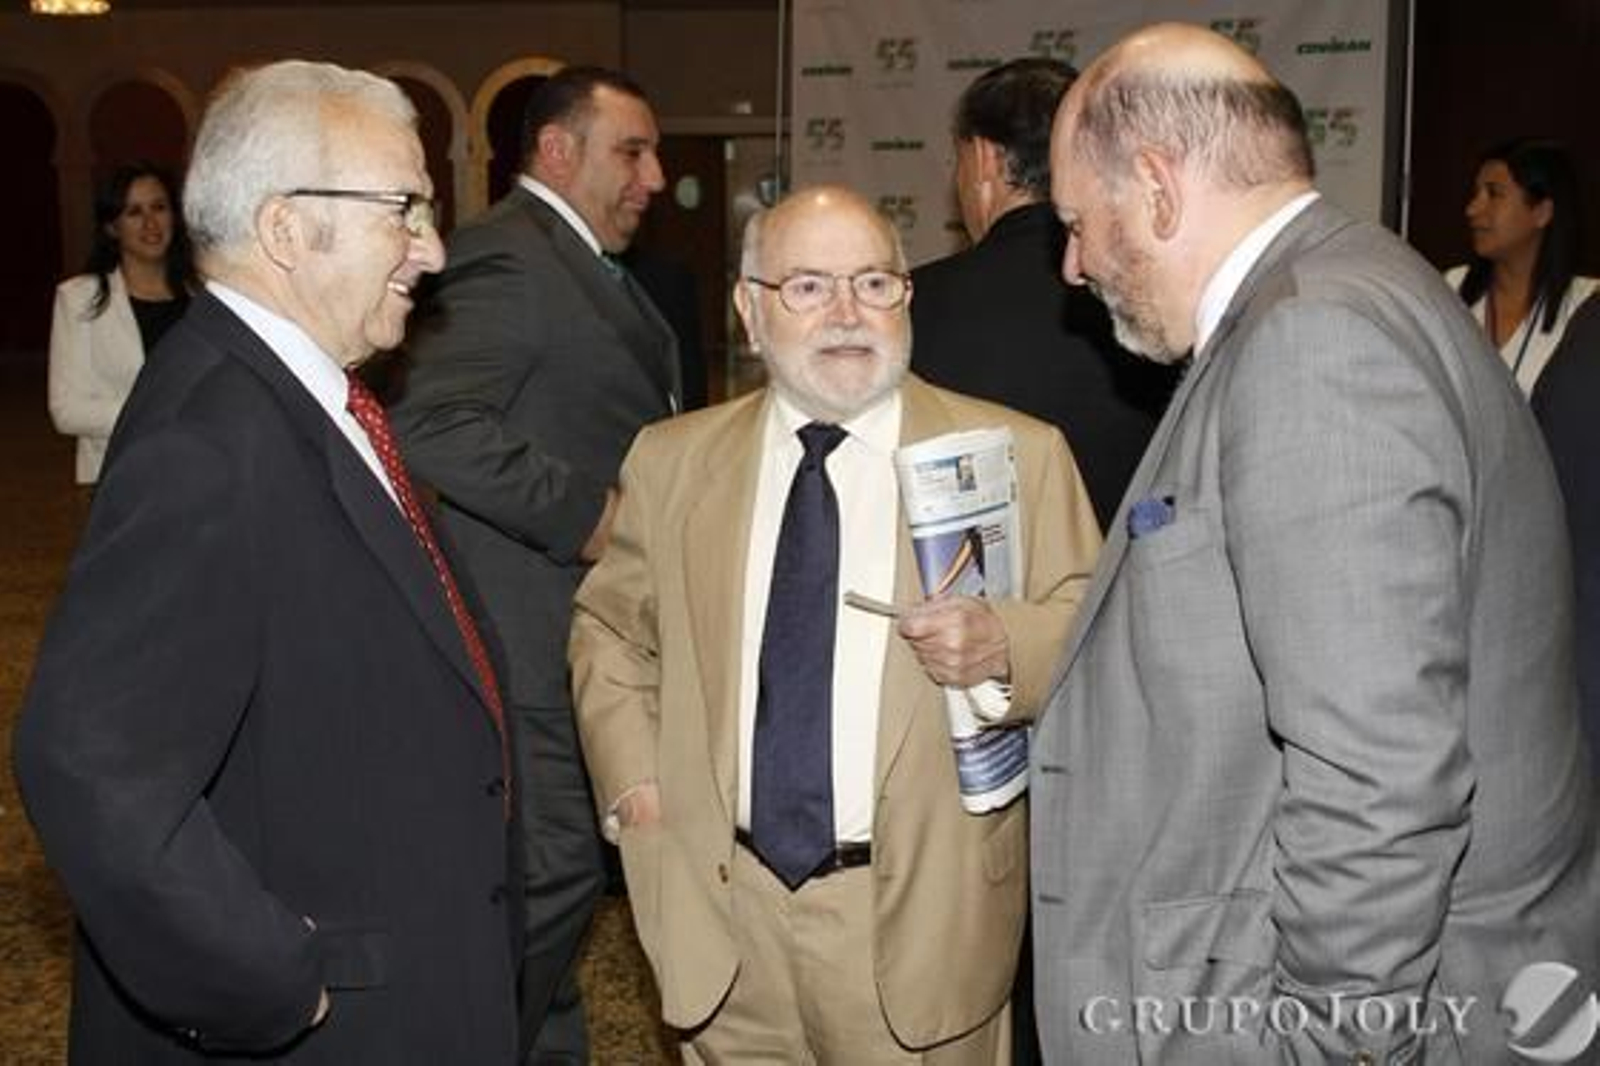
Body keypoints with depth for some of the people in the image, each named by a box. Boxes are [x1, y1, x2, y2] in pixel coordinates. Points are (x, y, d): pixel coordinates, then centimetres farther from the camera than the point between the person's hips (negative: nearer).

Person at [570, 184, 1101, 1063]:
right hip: (719, 907, 2)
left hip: (921, 920, -2)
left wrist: (1004, 644, -23)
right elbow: (609, 627, 16)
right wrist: (632, 776, 3)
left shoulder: (1020, 456, -3)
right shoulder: (672, 461, 5)